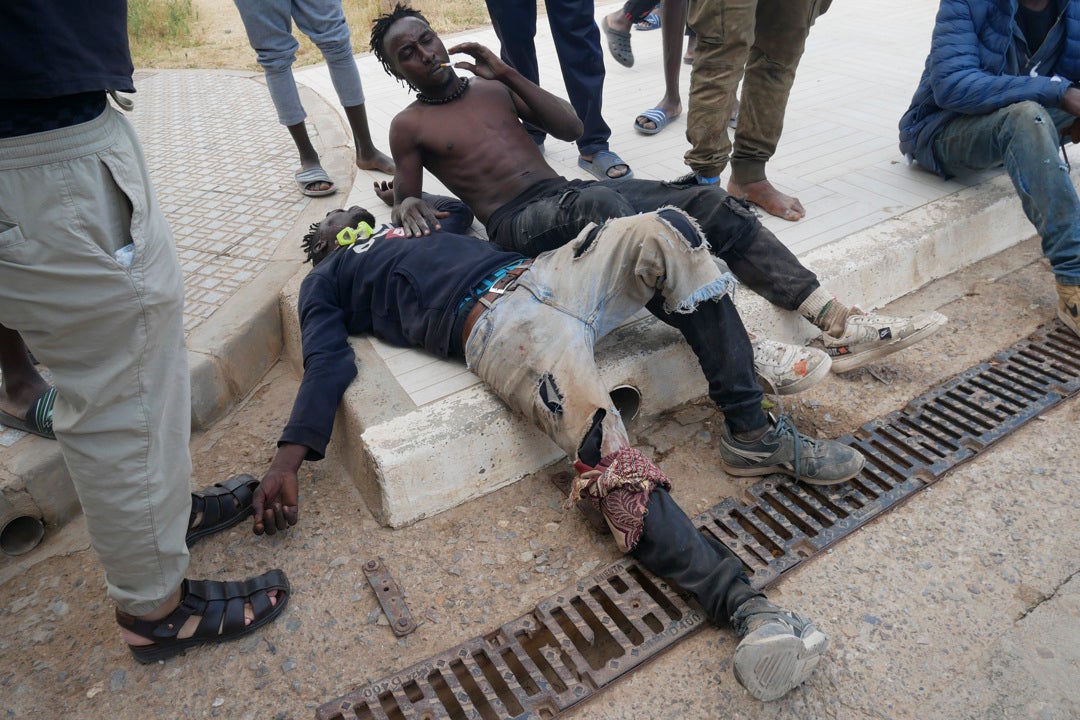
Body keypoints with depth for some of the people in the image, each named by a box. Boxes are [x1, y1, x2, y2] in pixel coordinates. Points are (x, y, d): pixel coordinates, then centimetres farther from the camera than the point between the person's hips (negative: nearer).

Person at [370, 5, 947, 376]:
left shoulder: (490, 86, 24)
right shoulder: (409, 126, 13)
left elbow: (570, 128, 18)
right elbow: (406, 201, 12)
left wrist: (507, 74, 10)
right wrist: (409, 205, -12)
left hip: (568, 192, 6)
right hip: (518, 223, -6)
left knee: (708, 203, -15)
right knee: (600, 205, -41)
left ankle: (838, 324, -20)